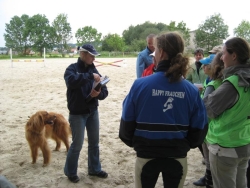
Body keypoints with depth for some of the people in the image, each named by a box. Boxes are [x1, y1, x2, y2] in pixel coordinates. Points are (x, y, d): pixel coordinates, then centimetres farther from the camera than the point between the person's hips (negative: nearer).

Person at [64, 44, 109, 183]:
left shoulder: (94, 70, 5)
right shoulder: (72, 68, -9)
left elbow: (105, 91, 1)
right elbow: (71, 80, -33)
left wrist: (99, 93, -20)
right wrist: (90, 76, -33)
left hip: (93, 112, 5)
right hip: (77, 113, -5)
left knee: (94, 143, 14)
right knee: (77, 144, 3)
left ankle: (95, 169, 32)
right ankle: (71, 172, 23)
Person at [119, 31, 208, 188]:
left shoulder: (141, 84, -17)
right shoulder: (192, 90, -10)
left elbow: (127, 121, -9)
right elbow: (199, 128, -3)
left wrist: (132, 142, 10)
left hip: (147, 156, -1)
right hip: (178, 157, 2)